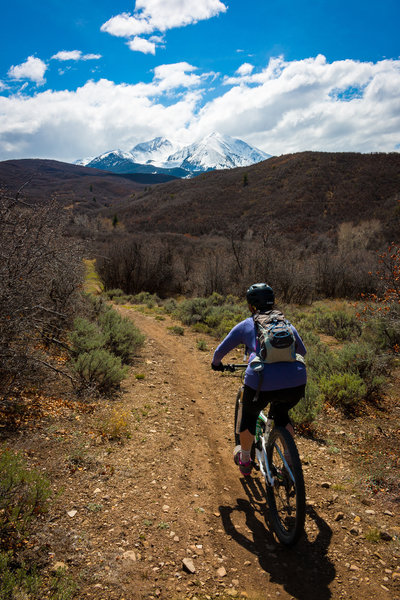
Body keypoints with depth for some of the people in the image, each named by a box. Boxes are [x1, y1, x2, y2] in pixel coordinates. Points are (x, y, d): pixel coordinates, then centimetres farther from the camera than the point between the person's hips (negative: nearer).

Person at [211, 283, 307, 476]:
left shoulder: (246, 326, 15)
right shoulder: (287, 324, 22)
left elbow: (220, 350, 22)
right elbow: (302, 351, 37)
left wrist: (216, 363, 43)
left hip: (262, 383, -3)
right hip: (296, 383, 3)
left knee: (249, 415, 28)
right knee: (280, 415, 34)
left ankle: (245, 460, 46)